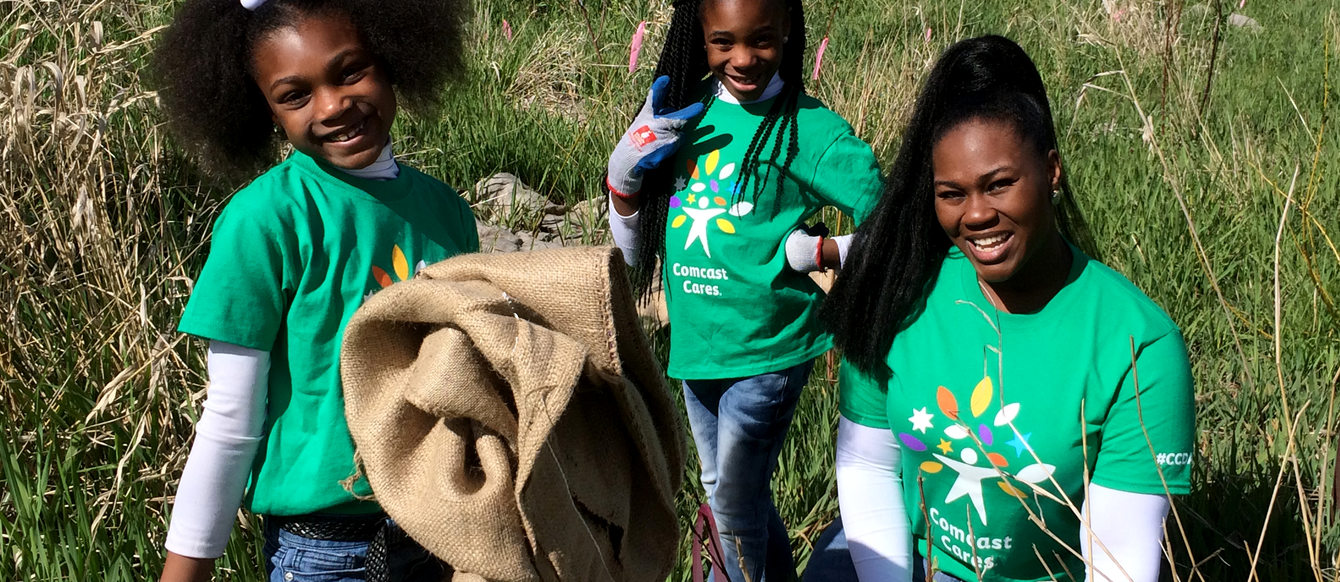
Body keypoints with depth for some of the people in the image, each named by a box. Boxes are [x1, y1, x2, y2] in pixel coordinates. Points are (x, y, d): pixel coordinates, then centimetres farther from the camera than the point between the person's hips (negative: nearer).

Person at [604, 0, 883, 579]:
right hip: (695, 345, 6)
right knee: (723, 489, 22)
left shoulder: (809, 127, -15)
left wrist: (814, 252, -19)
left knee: (735, 505, 7)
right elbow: (637, 249, 6)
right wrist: (624, 170, -9)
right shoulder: (686, 113, 0)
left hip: (765, 352, -6)